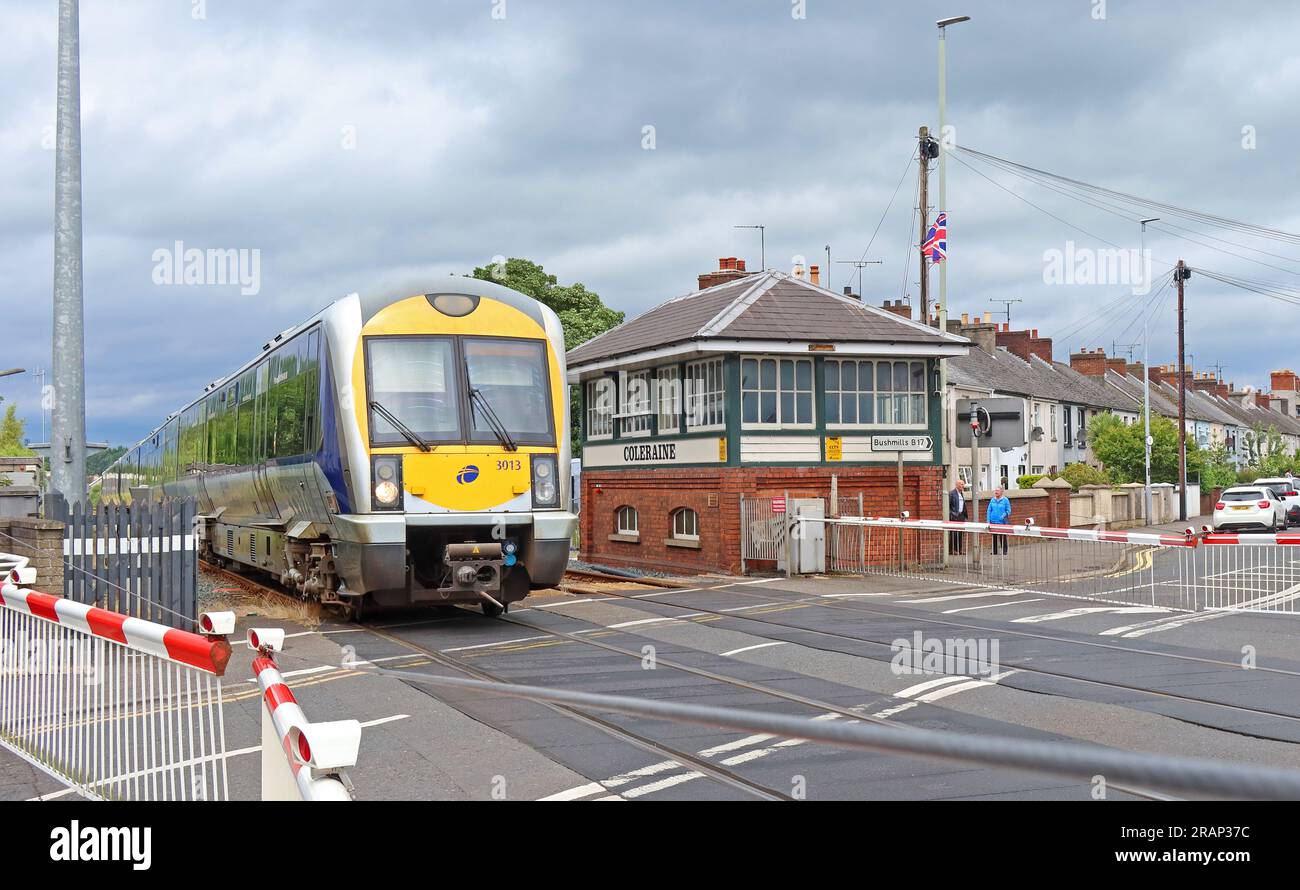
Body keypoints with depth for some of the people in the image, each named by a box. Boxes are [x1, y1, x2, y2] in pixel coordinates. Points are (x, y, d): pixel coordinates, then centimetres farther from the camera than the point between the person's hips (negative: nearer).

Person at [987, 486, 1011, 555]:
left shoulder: (1005, 500, -2)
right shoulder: (992, 500, 9)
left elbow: (1008, 511, -1)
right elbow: (989, 510, 10)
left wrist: (1003, 516, -17)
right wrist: (988, 520, 3)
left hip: (1002, 522, -4)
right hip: (993, 522, 4)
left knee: (1003, 537, -1)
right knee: (994, 537, 8)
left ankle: (1004, 551, 6)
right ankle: (994, 551, 16)